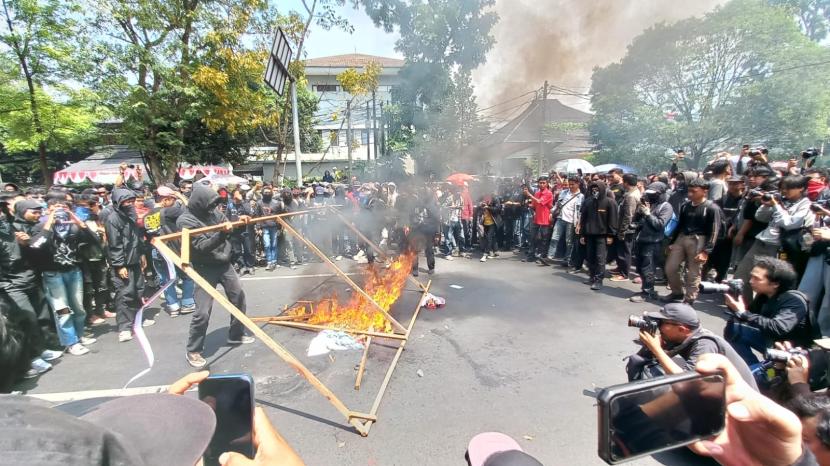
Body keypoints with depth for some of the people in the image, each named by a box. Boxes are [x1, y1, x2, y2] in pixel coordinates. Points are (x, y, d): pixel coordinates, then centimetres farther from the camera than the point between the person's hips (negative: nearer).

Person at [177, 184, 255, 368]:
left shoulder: (213, 212, 0)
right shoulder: (186, 220, -17)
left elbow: (227, 226, 11)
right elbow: (202, 247, -24)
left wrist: (238, 221, -10)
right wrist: (222, 233, -37)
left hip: (224, 263, 7)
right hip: (205, 268, -7)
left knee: (239, 297, 14)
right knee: (203, 312, -7)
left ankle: (236, 335, 33)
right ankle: (193, 351, 13)